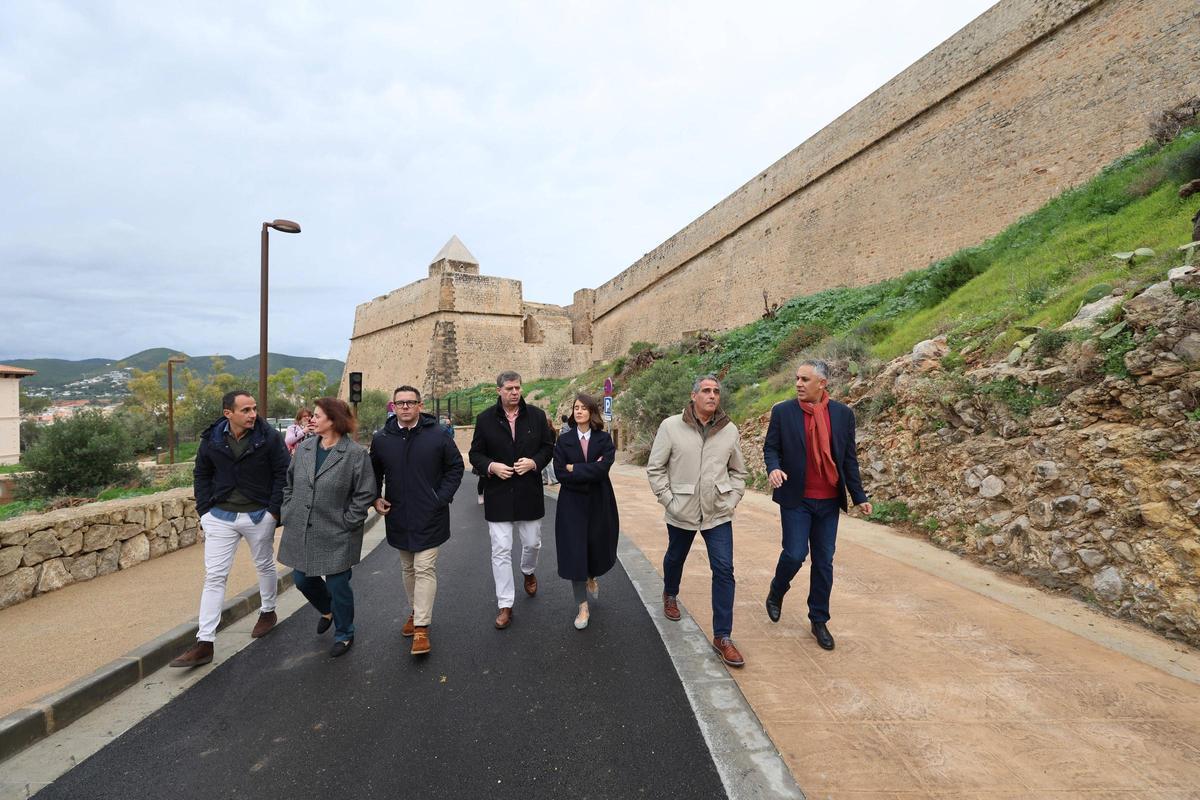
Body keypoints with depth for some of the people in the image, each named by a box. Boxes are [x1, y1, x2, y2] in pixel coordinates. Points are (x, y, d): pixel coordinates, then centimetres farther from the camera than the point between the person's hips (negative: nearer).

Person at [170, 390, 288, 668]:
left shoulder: (269, 437, -13)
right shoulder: (211, 439, -4)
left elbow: (283, 473, -9)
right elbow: (201, 475, 9)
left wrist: (274, 510, -13)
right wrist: (205, 509, 2)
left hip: (259, 515, -2)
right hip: (220, 516, 2)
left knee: (265, 566, 16)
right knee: (214, 576, 1)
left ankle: (268, 612, 39)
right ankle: (204, 643, 7)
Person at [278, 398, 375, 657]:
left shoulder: (356, 454, -14)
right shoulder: (304, 448, 3)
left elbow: (365, 494, -12)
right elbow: (288, 484, 14)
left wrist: (347, 522, -13)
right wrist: (289, 513, 7)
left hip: (336, 537, -6)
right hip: (300, 533, 6)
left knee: (338, 586, 5)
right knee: (303, 580, 18)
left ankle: (344, 635, 30)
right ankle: (327, 610, 49)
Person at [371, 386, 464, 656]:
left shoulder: (438, 435, -9)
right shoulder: (382, 439, 0)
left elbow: (455, 466, 0)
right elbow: (374, 472, 16)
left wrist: (442, 498, -7)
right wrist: (376, 498, 4)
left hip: (429, 517, -4)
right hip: (398, 517, 4)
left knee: (424, 569, -4)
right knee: (407, 568, 18)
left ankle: (421, 627, 3)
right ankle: (414, 611, 36)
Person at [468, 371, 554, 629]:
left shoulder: (537, 415, 0)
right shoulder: (485, 419, -2)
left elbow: (548, 447, 5)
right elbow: (476, 454, 3)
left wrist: (534, 462, -14)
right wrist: (491, 466, -16)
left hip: (529, 492, 1)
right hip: (498, 494, -1)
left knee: (532, 542, 15)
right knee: (501, 550, 1)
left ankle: (528, 571, 50)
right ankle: (505, 606, 13)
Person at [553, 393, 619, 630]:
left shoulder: (604, 439, -2)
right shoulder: (564, 440, -1)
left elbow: (603, 468, -18)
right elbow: (560, 472, -12)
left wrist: (575, 468, -15)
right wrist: (590, 471, -16)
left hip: (599, 502, 1)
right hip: (572, 503, -1)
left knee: (598, 545, 13)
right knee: (574, 551, -1)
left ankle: (591, 577, 49)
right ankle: (582, 607, 13)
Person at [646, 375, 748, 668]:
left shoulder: (729, 430, -3)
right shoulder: (671, 426, -11)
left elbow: (738, 471, 10)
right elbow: (655, 468, -6)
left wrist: (732, 499, 0)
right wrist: (668, 500, -10)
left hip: (718, 514, 1)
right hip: (681, 513, -1)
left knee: (724, 571, -4)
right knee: (675, 558, 22)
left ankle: (722, 637, 9)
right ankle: (670, 595, 54)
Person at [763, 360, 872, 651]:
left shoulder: (842, 413, 2)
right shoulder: (782, 411, -4)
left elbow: (849, 458, 6)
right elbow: (770, 447, -1)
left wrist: (859, 496, 4)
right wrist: (773, 468, -22)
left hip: (829, 501, 3)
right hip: (796, 499, -2)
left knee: (824, 562, 9)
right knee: (795, 554, -6)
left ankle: (819, 620, 25)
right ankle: (777, 592, 26)